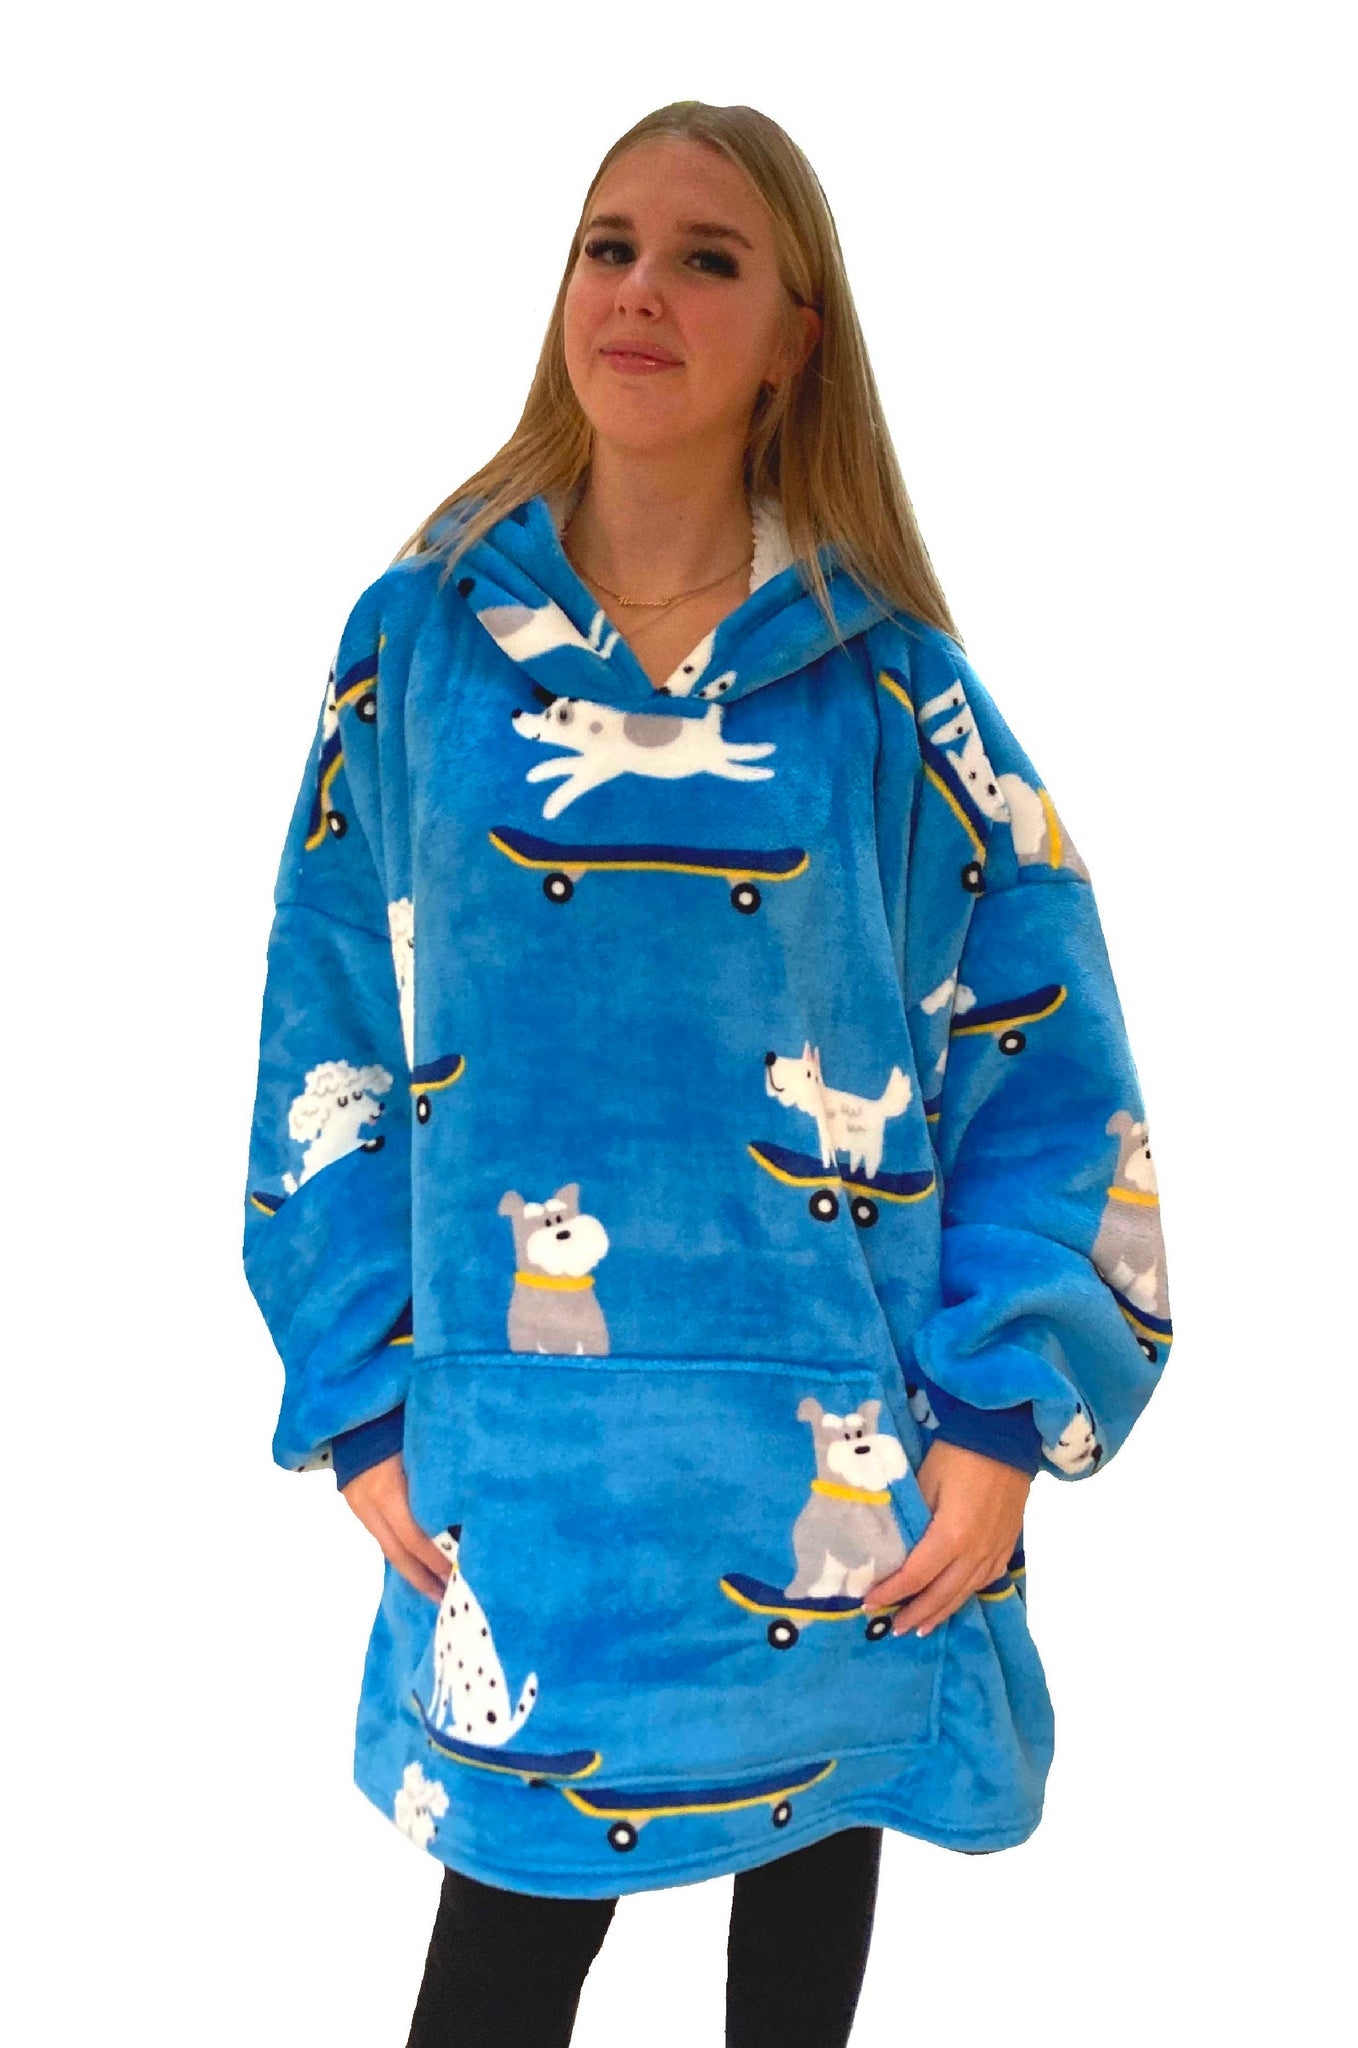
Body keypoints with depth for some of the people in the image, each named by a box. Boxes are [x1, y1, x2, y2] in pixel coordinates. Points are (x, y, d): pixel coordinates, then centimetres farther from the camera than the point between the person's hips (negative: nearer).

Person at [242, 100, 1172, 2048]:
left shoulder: (888, 683, -2)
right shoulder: (422, 643, 0)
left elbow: (1048, 1064, -2)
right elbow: (333, 1047, 2)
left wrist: (1003, 1418, -9)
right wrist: (364, 1412, -2)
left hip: (847, 1453, 1)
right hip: (519, 1459, 0)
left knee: (818, 1846, 19)